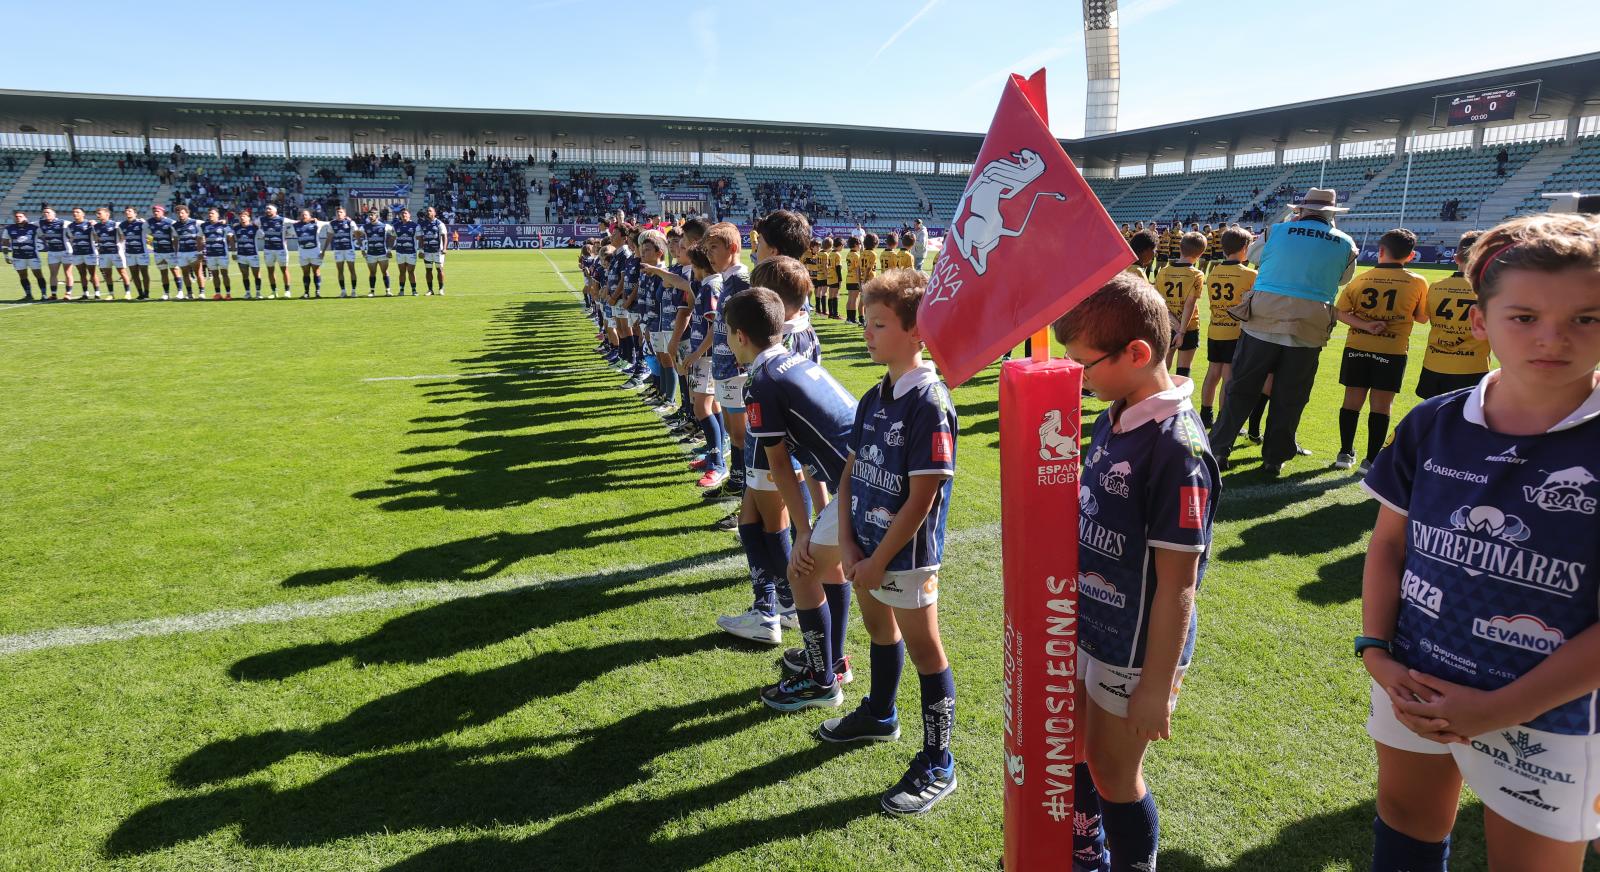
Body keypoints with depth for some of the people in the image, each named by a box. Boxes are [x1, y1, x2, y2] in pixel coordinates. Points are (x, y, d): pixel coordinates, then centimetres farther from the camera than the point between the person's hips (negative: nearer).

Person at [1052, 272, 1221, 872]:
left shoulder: (1176, 447, -26)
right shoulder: (1112, 418, -1)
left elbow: (1177, 584, -23)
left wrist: (1156, 687, -18)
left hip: (1137, 650, -8)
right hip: (1087, 627, 8)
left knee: (1113, 773, 11)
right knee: (1070, 750, 24)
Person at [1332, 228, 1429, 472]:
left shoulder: (1361, 279, 0)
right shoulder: (1417, 283, -3)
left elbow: (1341, 312, -5)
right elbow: (1422, 317, 6)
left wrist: (1365, 325, -10)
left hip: (1357, 348, 2)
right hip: (1392, 351, -1)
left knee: (1352, 401, 10)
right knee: (1380, 406, 4)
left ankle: (1346, 453, 16)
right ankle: (1372, 459, 6)